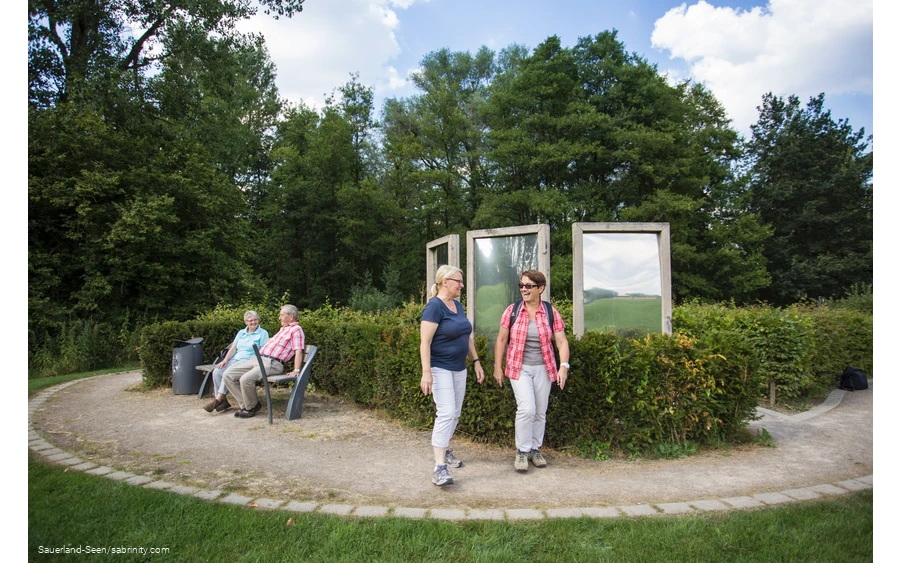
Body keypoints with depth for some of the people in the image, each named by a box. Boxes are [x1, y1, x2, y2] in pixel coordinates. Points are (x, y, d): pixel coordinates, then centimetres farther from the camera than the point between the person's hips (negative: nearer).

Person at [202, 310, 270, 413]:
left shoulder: (263, 333, 3)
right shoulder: (241, 332, 23)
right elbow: (233, 348, 17)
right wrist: (225, 360, 0)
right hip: (234, 359, 6)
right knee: (216, 372, -19)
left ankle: (218, 399, -24)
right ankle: (222, 401, -18)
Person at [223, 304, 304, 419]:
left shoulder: (296, 329, -1)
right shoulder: (283, 329, 29)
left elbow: (298, 351, -12)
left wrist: (296, 370, -19)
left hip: (272, 362, -10)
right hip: (257, 358, 10)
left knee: (246, 379, -32)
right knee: (228, 375, -4)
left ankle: (251, 407, -5)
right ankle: (245, 404, 1)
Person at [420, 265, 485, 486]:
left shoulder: (458, 305, 10)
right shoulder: (434, 307, -16)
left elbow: (468, 336, 17)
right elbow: (425, 342, -20)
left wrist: (476, 362, 14)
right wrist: (426, 372, -26)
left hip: (459, 368, 8)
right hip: (440, 368, -8)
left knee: (455, 414, 14)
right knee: (446, 413, -15)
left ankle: (444, 450, 32)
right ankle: (439, 466, -12)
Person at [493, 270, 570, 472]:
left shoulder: (551, 313, -2)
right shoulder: (512, 310, -4)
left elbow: (561, 341, -5)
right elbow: (501, 339, 0)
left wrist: (564, 365, -19)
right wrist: (497, 367, -2)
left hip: (543, 368, 2)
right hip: (519, 368, -2)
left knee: (540, 412, 10)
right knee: (527, 408, -14)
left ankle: (535, 449, 28)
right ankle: (522, 451, 5)